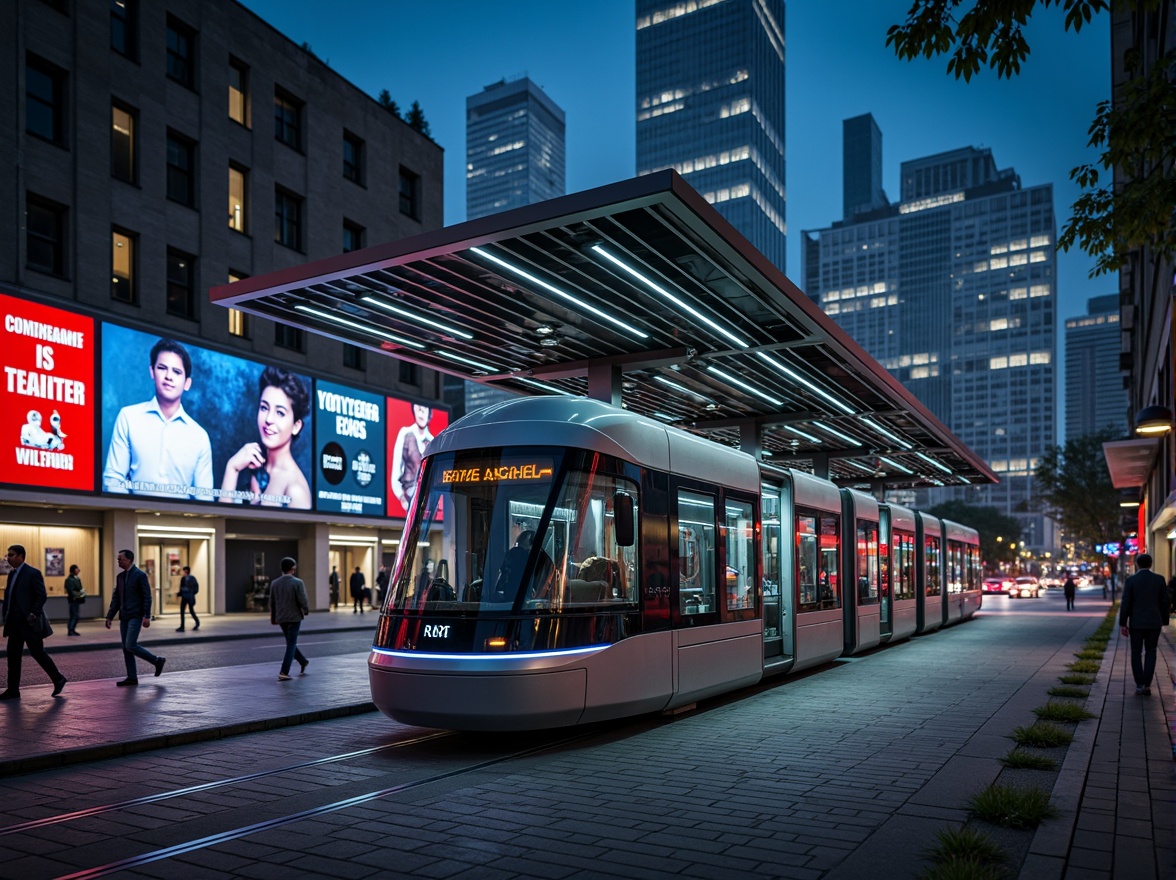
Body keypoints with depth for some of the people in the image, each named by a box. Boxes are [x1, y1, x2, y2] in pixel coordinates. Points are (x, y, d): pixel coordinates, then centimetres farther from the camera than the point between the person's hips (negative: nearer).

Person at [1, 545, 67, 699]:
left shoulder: (33, 573, -11)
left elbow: (42, 596, -14)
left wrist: (33, 614, -19)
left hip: (28, 623, -7)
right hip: (14, 622, 8)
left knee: (37, 652, -2)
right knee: (13, 655, 7)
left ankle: (58, 679, 12)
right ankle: (13, 690, 13)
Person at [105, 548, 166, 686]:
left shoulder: (140, 575, -8)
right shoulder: (120, 577, 13)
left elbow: (147, 597, -12)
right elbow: (116, 599, 16)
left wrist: (147, 616, -18)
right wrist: (109, 617, 11)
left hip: (135, 616, -8)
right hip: (124, 617, 8)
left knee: (130, 646, -15)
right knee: (126, 648, 5)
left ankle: (157, 661, 1)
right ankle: (132, 678, 10)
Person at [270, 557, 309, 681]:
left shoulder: (275, 583, 0)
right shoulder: (297, 582, -14)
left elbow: (272, 603, 6)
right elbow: (303, 600, -16)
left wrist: (273, 618, 17)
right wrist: (306, 610, 4)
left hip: (281, 618, 5)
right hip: (294, 617, -5)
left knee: (291, 642, 21)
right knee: (291, 645, 2)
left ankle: (303, 662, 36)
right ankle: (284, 672, -4)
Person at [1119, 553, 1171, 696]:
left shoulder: (1131, 580, -8)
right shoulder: (1159, 579, -2)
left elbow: (1126, 604, -10)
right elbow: (1165, 603, 1)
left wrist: (1122, 624, -3)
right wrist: (1164, 621, 14)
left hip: (1136, 623, -2)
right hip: (1154, 622, 2)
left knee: (1136, 653, 10)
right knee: (1150, 653, 12)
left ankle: (1139, 685, 6)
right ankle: (1147, 686, 4)